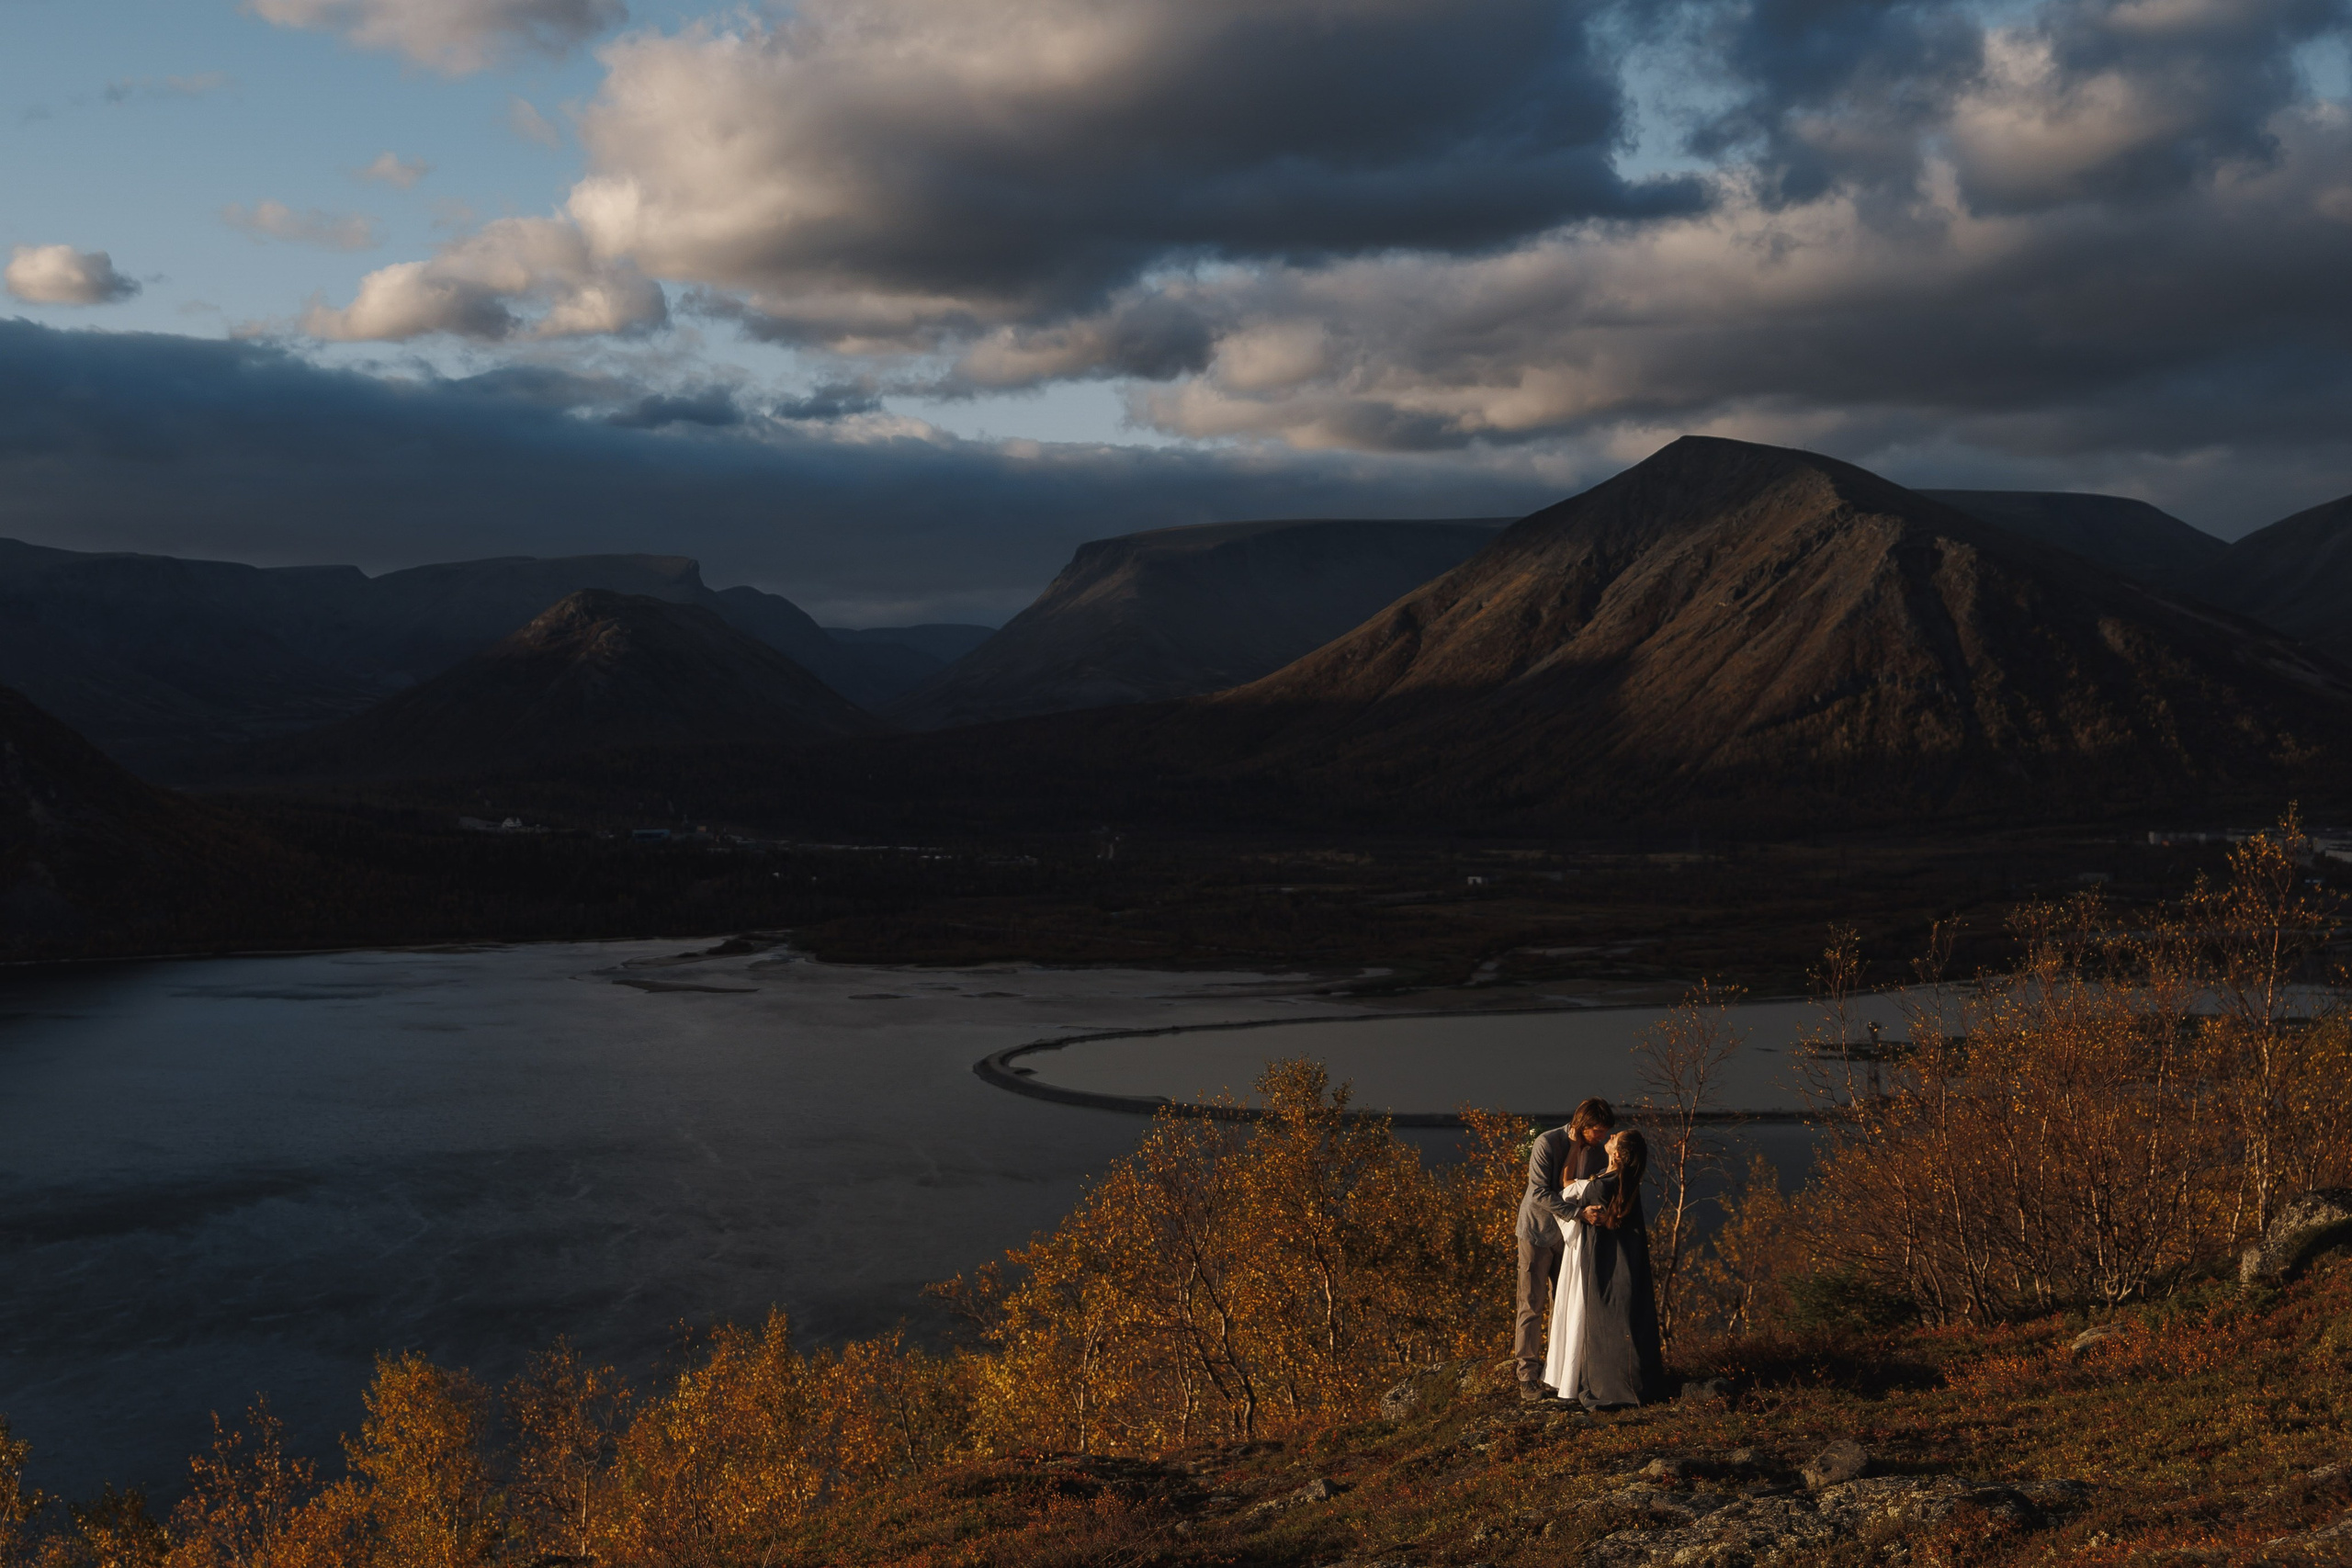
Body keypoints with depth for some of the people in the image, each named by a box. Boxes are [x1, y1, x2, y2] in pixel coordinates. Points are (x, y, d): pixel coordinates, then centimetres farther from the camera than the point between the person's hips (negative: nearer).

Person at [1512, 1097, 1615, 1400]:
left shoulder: (1596, 1152, -1)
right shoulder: (1547, 1143, -17)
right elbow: (1540, 1192, -22)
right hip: (1538, 1231, -5)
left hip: (1570, 1235, 5)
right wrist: (1579, 1212, -32)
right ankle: (1528, 1376, 2)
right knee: (1532, 1305, -2)